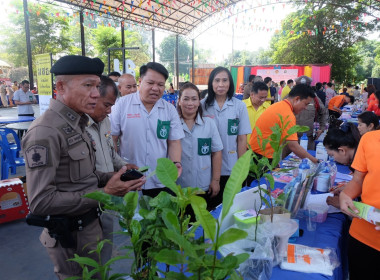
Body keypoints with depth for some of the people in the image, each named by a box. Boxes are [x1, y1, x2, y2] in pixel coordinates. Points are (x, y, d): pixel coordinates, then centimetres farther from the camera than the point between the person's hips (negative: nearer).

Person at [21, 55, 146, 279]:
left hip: (90, 224, 8)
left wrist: (110, 178, -8)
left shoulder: (76, 124, 6)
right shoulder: (45, 132, -23)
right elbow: (41, 202, -26)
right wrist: (104, 193, -25)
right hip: (69, 235, -8)